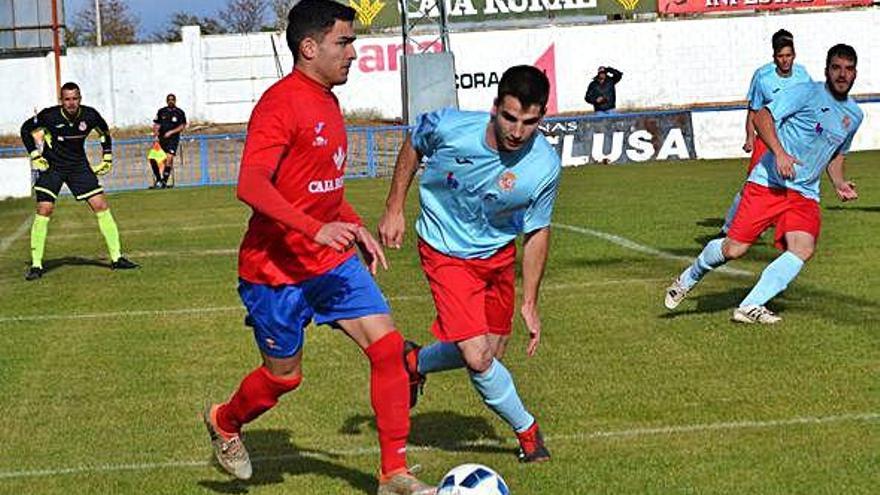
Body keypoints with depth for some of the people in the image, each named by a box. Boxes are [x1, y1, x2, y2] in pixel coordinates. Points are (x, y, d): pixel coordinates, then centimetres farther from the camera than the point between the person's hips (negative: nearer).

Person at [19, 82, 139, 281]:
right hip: (51, 167, -2)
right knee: (44, 210, -15)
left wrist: (107, 158, 9)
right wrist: (35, 156, -5)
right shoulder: (49, 115, -17)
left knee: (101, 206, -6)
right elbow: (26, 129, 1)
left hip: (79, 166, 2)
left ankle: (116, 257, 2)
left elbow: (104, 132, 12)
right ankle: (36, 265, -7)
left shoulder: (90, 115, -11)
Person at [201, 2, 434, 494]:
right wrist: (315, 230, -40)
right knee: (284, 376, 9)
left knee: (388, 345, -8)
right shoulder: (280, 104, -19)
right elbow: (251, 185, -31)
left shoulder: (328, 102, 11)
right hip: (277, 269, -7)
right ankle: (225, 422, 42)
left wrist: (356, 227, 18)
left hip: (333, 260, 8)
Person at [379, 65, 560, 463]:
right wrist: (394, 209, -2)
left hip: (499, 252, 4)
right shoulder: (450, 127, -29)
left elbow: (537, 231, -7)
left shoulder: (545, 167, -23)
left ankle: (416, 363, 43)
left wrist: (530, 302, -5)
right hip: (446, 253, -3)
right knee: (478, 360, -14)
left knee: (492, 352, 15)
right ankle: (527, 431, 10)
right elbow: (413, 145, -4)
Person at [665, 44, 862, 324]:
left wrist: (839, 183, 12)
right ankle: (688, 279, 22)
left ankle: (750, 307, -17)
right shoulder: (807, 93, -6)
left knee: (804, 248, -21)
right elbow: (762, 117, -11)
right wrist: (779, 153, -24)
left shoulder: (854, 115, 15)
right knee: (734, 249, -8)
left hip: (805, 194, 5)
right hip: (768, 183, -5)